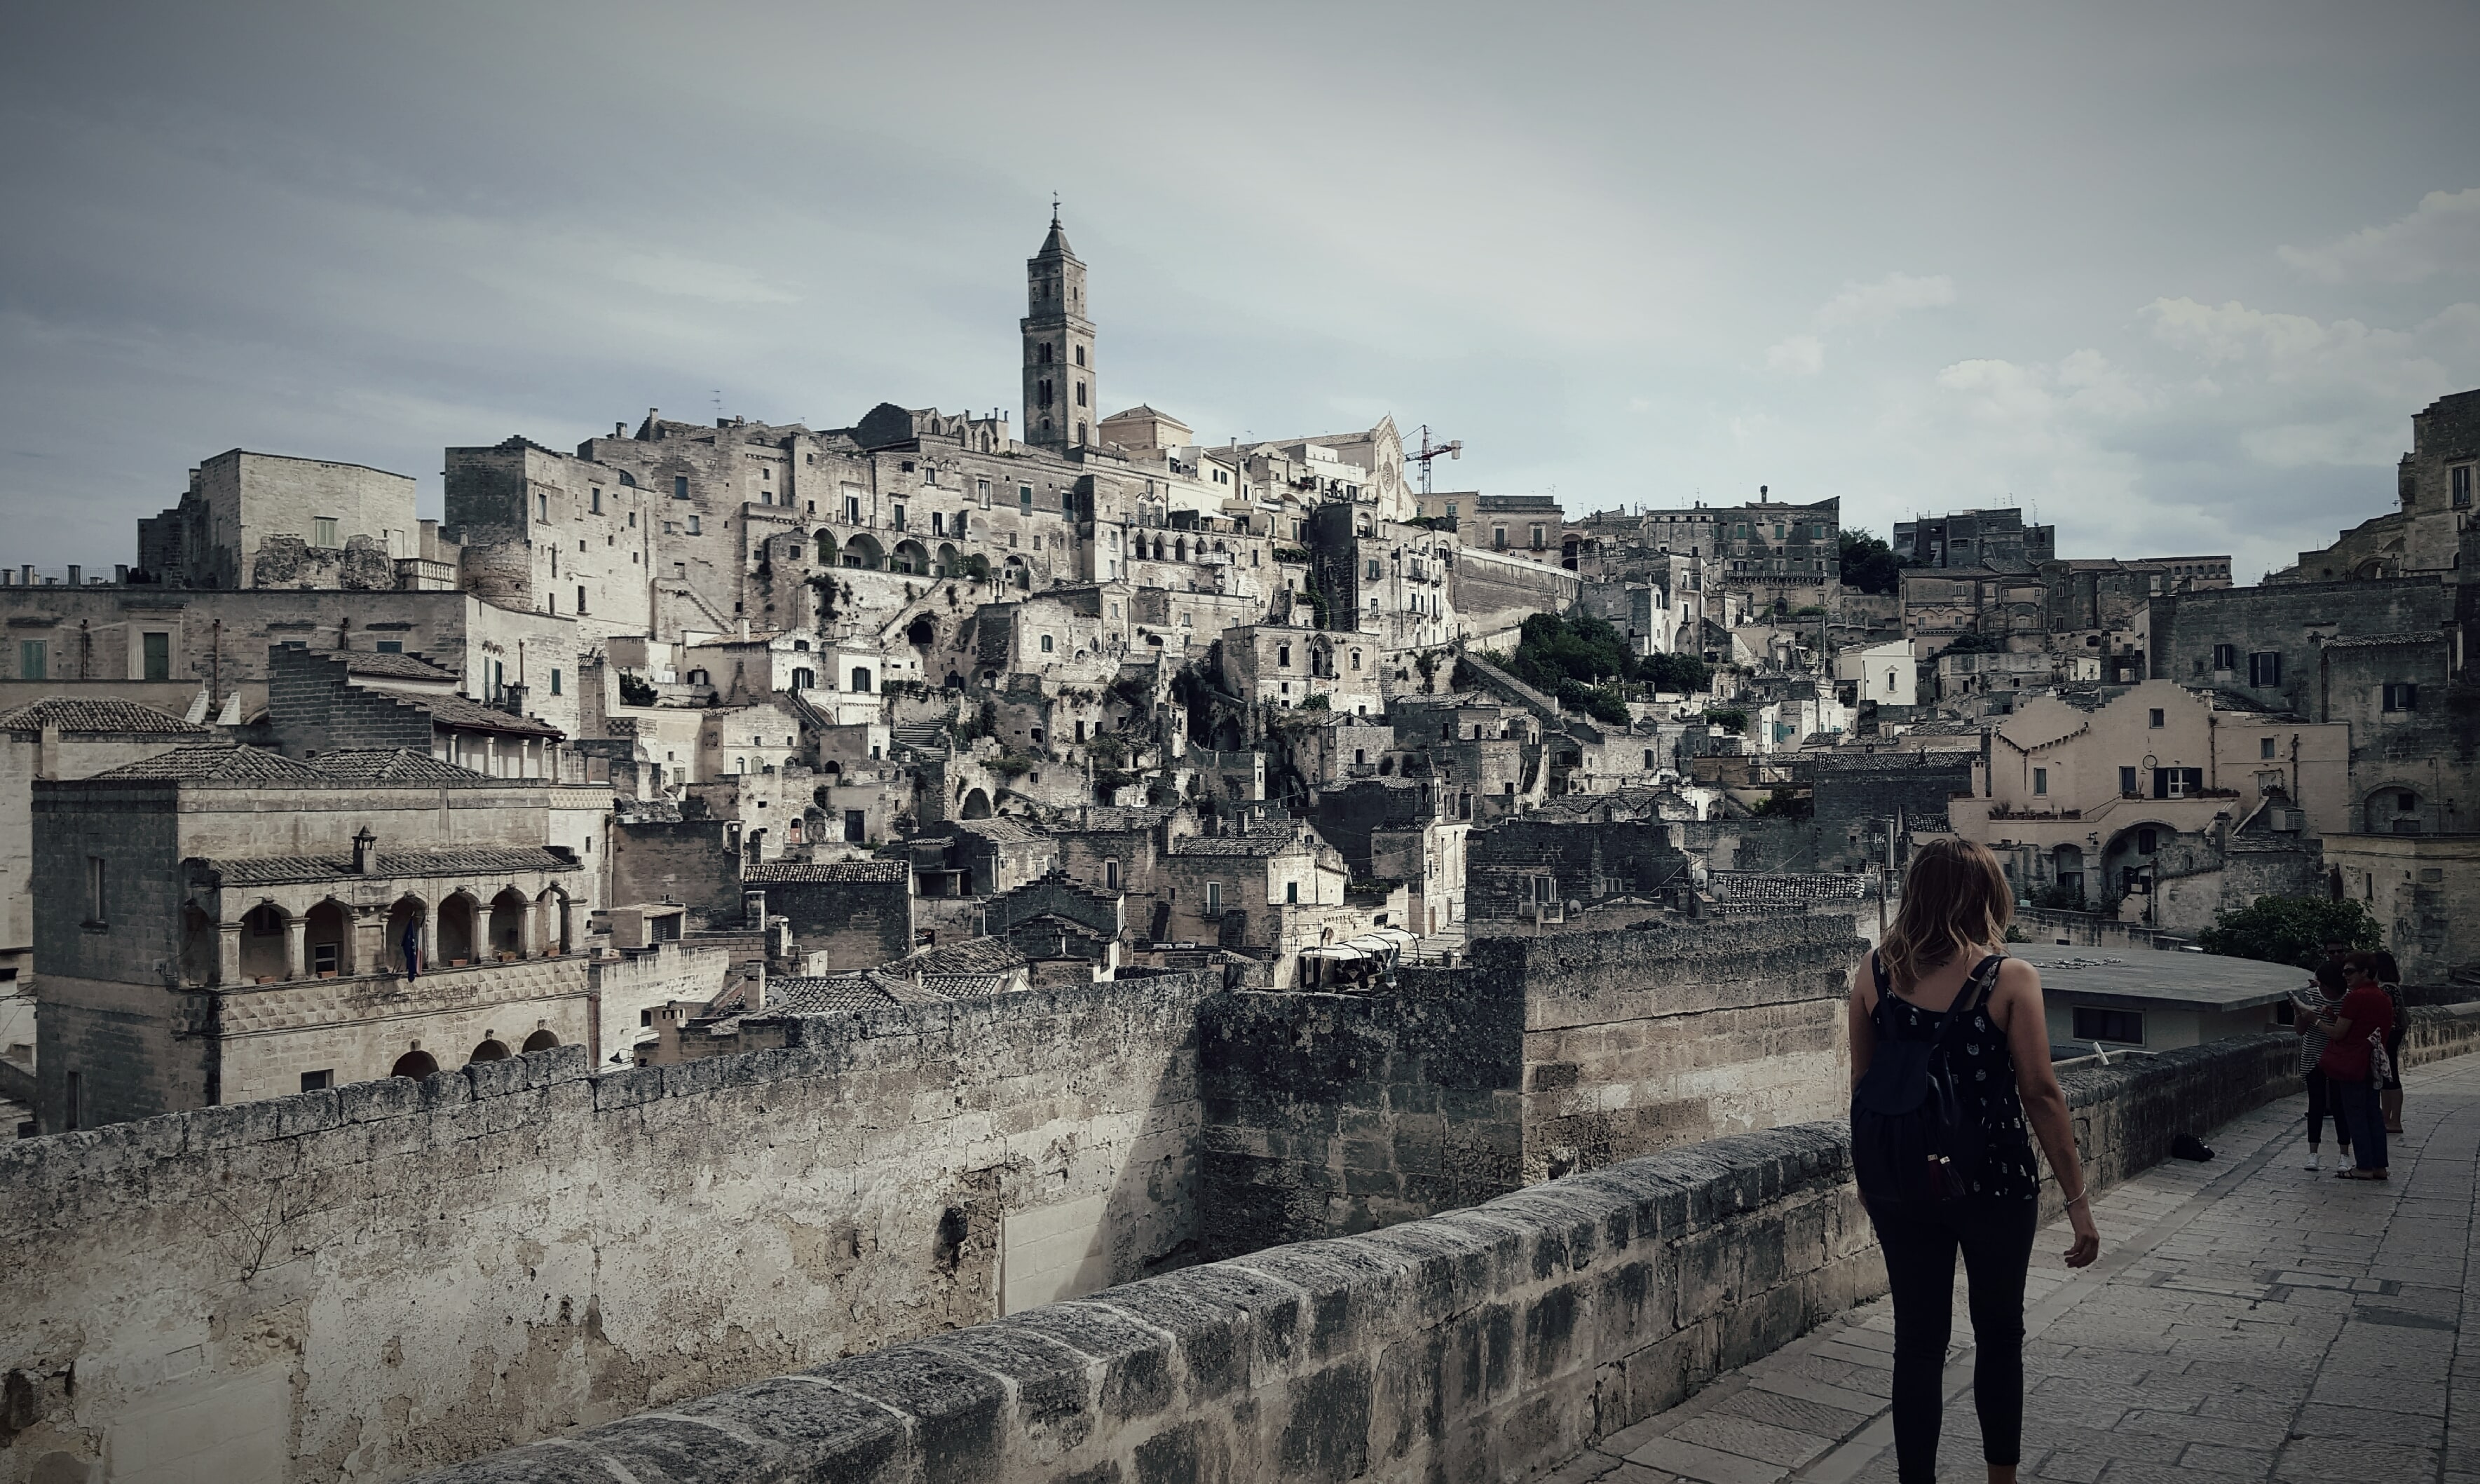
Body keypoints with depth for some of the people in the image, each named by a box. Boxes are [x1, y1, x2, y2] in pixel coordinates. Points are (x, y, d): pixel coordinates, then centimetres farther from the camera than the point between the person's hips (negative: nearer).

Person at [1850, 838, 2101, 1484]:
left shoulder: (1873, 972, -2)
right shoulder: (2009, 977, -11)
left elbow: (1862, 1084, 4)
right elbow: (2040, 1093, -11)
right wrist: (2077, 1198, -4)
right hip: (1994, 1181, -2)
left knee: (1917, 1340, 10)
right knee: (1999, 1334, 18)